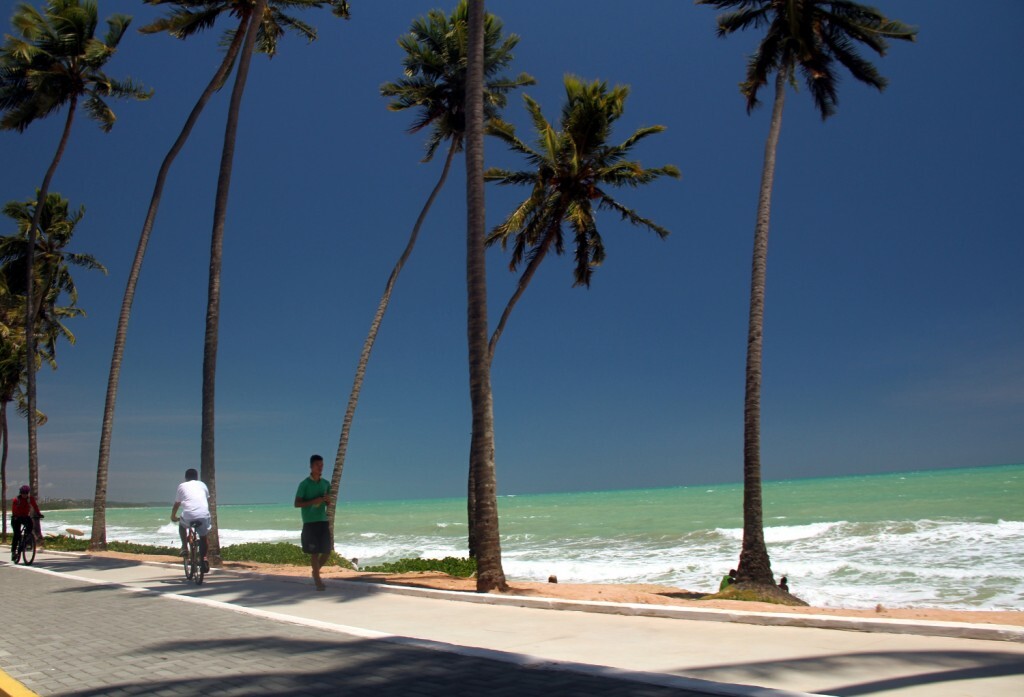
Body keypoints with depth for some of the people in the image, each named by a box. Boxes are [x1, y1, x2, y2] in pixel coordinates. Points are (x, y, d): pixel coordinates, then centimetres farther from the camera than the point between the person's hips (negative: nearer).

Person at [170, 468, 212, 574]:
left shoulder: (182, 486, 20)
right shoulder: (202, 485, 24)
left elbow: (176, 505, 26)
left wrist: (173, 517, 43)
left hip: (188, 515, -1)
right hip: (204, 515, 1)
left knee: (181, 524, 33)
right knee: (203, 537, 22)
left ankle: (184, 547, 20)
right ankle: (204, 558, 6)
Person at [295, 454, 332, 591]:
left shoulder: (326, 483, 9)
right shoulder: (304, 484, -4)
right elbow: (297, 504, -7)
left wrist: (328, 500, -8)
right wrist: (314, 501, -18)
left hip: (323, 521, 5)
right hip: (310, 522, -4)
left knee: (327, 550, 4)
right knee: (314, 552, -2)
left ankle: (315, 572, 28)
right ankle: (318, 580, 8)